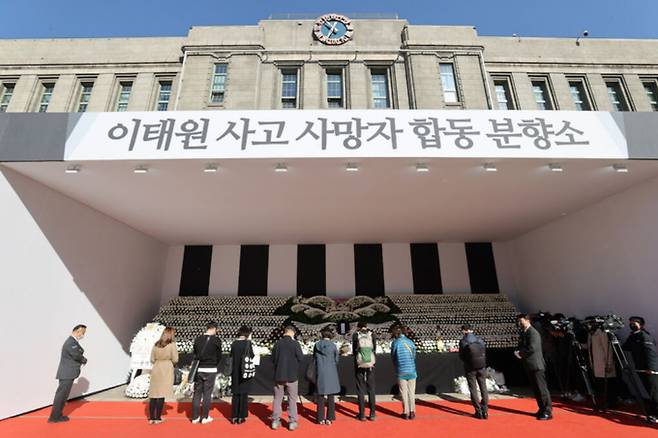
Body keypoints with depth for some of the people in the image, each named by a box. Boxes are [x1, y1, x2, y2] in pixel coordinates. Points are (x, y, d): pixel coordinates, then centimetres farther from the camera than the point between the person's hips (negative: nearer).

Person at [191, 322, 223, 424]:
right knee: (207, 393, 5)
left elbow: (194, 354, 7)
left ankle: (195, 417, 19)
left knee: (197, 393, 13)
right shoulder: (216, 340, -10)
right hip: (210, 370, -4)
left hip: (198, 369, 4)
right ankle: (205, 417, 12)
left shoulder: (198, 339, 2)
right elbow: (219, 356, -3)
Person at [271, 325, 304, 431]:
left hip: (279, 375, 3)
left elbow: (273, 358, 3)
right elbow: (301, 358, -10)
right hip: (292, 375, -3)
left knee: (277, 398, 15)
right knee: (292, 399, 10)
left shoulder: (277, 343, -4)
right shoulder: (295, 343, -14)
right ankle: (292, 422, 13)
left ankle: (275, 420, 19)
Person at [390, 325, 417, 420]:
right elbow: (414, 356, 9)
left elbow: (393, 357, 2)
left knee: (404, 392, 8)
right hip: (412, 371, 3)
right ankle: (412, 412, 14)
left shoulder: (395, 343, -7)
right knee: (411, 392, 12)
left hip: (401, 372, -3)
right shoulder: (411, 342, 3)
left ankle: (406, 413, 13)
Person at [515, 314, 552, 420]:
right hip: (529, 366, 9)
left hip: (536, 365, -9)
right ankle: (542, 409, 25)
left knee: (541, 388, -1)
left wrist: (520, 353, -13)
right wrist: (519, 353, -5)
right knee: (536, 389, 15)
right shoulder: (523, 333, 12)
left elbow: (532, 348, -24)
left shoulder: (533, 333, -16)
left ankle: (548, 411, 7)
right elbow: (521, 347, 16)